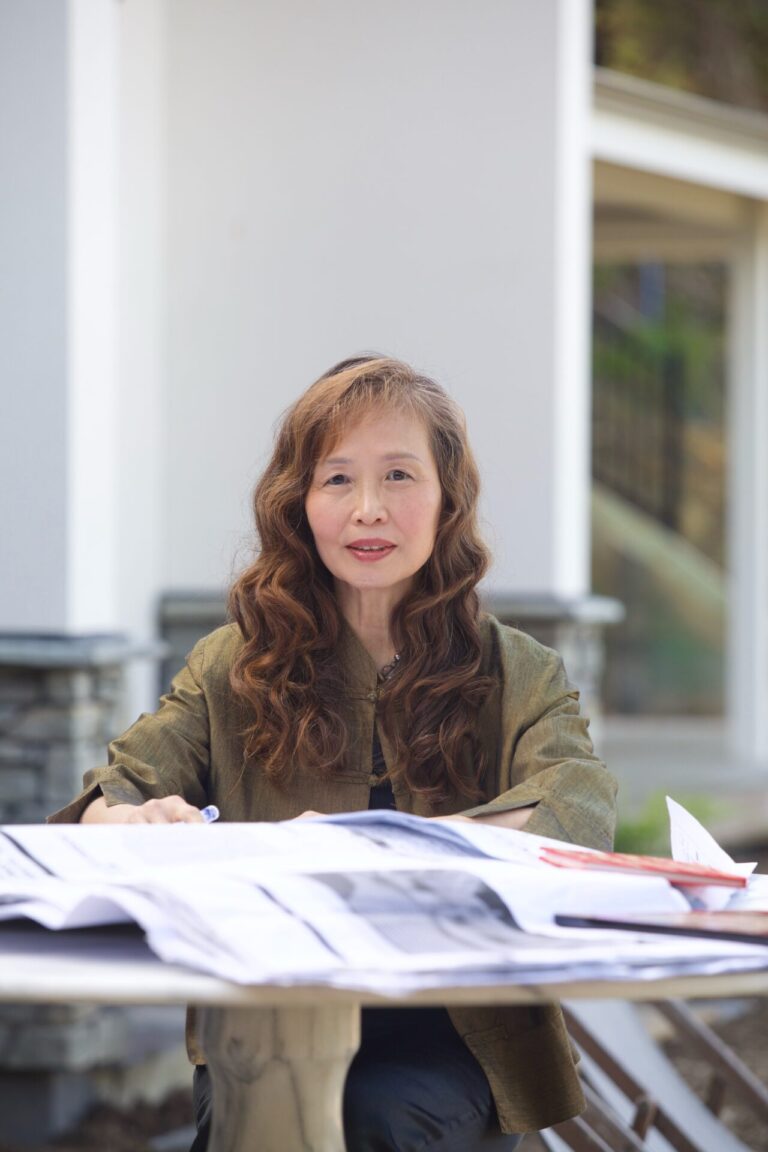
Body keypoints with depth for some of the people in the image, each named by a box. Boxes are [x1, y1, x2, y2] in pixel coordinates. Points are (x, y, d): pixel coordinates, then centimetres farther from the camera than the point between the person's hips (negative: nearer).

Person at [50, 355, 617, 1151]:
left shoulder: (522, 676, 6)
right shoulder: (233, 669, 11)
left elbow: (582, 815, -13)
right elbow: (110, 794, 1)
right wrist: (125, 819, -25)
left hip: (456, 1039, 0)